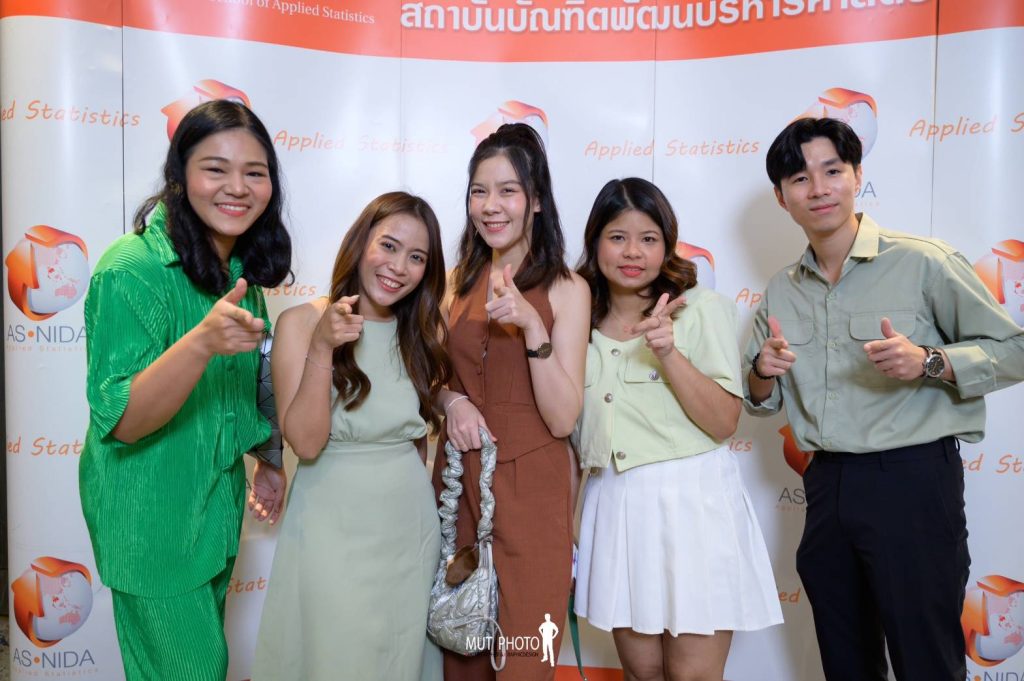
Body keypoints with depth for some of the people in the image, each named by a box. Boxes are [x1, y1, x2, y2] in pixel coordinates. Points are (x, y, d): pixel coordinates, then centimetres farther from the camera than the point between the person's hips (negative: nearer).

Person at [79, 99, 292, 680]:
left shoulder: (241, 267, 1)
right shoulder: (132, 269, -22)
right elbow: (122, 421, -26)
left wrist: (267, 461, 10)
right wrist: (201, 342, -41)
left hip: (218, 503, 7)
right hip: (149, 517, -7)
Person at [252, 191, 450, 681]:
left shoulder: (423, 333, 2)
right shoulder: (300, 323, -11)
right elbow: (306, 442, -19)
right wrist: (321, 349, -27)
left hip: (410, 522, 4)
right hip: (333, 525, -3)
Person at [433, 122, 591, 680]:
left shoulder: (566, 289, -6)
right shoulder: (458, 281, 7)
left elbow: (562, 418, -13)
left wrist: (531, 324, -24)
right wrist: (452, 401, -7)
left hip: (531, 487, -4)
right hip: (459, 478, 4)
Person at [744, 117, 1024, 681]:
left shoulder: (923, 262, -7)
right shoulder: (781, 292, 8)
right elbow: (761, 401, 15)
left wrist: (928, 361, -21)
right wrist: (763, 374, -7)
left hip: (911, 481, -5)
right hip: (827, 486, 5)